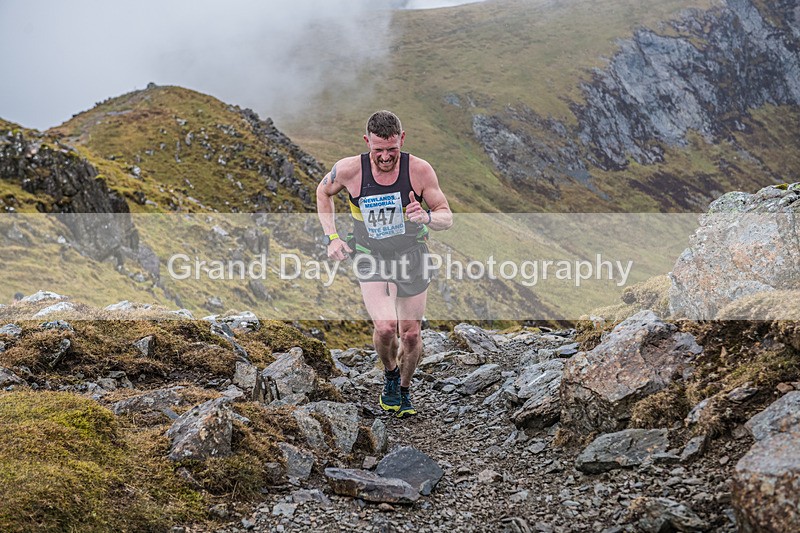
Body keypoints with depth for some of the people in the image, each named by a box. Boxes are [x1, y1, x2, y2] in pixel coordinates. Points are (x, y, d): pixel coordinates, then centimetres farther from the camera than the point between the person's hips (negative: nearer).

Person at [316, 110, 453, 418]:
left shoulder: (420, 170, -18)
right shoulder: (349, 170, -17)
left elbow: (447, 217, -9)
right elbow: (323, 192, 6)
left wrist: (427, 217, -32)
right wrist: (331, 237, -2)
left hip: (412, 255, 1)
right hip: (371, 258, -1)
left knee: (410, 334, 5)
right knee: (385, 326, -21)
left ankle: (405, 389, 33)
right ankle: (390, 376, 12)